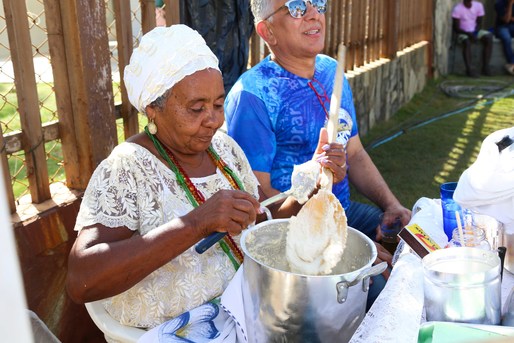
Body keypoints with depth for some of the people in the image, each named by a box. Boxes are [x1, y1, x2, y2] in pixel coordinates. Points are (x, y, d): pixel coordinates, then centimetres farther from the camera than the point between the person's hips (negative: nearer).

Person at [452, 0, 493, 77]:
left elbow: (479, 23, 3)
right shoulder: (457, 8, -13)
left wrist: (475, 32, -17)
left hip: (475, 31, 4)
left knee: (489, 37, -23)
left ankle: (485, 66, -20)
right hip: (463, 33, -4)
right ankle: (469, 69, -34)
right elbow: (456, 28, -13)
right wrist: (468, 34, -26)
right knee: (466, 41, -37)